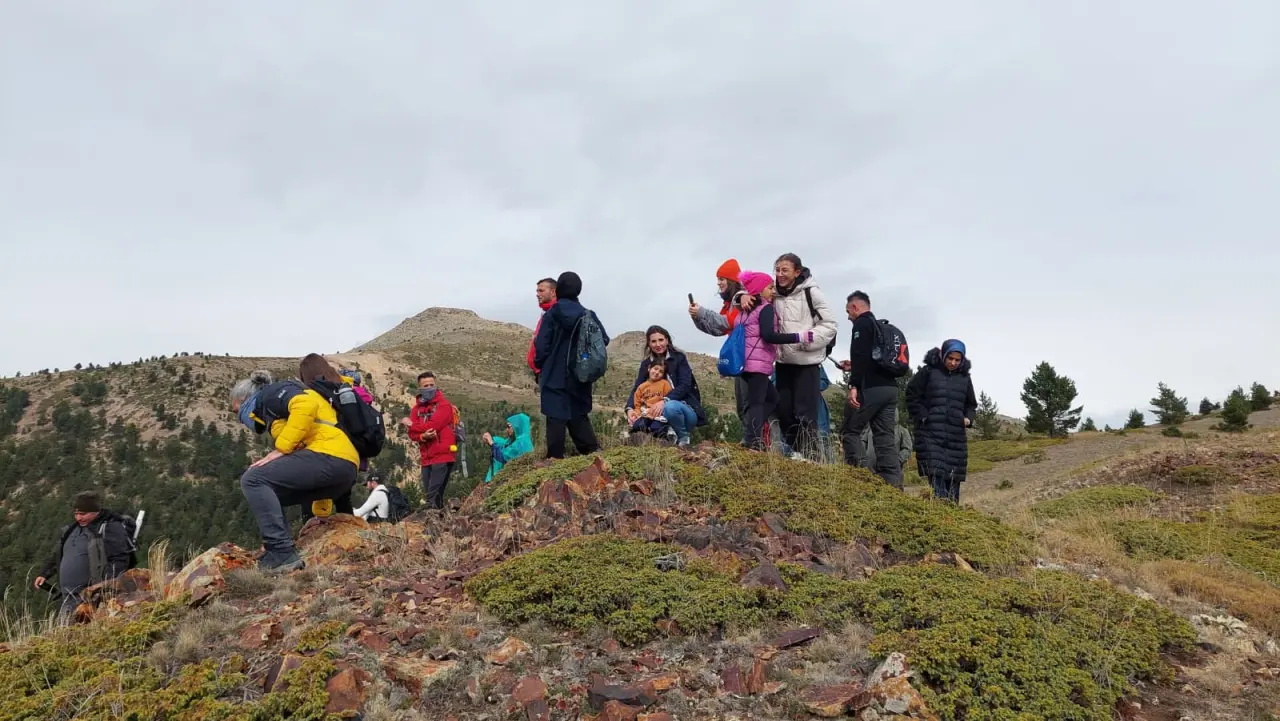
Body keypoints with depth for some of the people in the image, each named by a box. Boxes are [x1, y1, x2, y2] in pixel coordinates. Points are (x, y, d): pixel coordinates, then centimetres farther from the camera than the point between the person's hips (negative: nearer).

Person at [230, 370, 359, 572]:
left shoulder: (272, 394, 6)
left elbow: (307, 406, -18)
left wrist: (281, 449, -13)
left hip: (330, 456, -10)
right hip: (343, 467, 10)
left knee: (253, 480, -9)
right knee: (267, 494, 18)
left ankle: (282, 554, -14)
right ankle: (282, 553, 8)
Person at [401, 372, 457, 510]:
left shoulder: (443, 404, -4)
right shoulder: (417, 408, 13)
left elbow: (433, 425, -17)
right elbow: (412, 434, 6)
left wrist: (411, 425, -1)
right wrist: (423, 436, -18)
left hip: (443, 456, -7)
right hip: (426, 458, 7)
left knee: (433, 495, -14)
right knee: (429, 495, 9)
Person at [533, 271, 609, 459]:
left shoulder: (551, 315, -7)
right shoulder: (588, 315, 0)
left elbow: (541, 346, -10)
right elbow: (603, 340, -3)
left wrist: (540, 368, 4)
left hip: (555, 375, -3)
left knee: (556, 417, -1)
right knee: (578, 415, 15)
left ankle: (555, 456, -5)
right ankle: (592, 451, 10)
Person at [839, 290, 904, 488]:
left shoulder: (862, 323, -2)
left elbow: (860, 355, -16)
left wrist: (854, 385, -20)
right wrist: (853, 368, 30)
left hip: (870, 388, -8)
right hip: (890, 388, 8)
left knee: (850, 431, 2)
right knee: (885, 438, 5)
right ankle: (893, 483, -1)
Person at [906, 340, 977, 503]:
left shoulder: (964, 377, 12)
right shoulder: (928, 371, 0)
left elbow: (971, 404, 23)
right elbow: (911, 396, 2)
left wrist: (968, 418, 3)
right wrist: (923, 417, -8)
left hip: (956, 436, 4)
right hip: (930, 433, -4)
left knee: (953, 478, 4)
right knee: (936, 473, -16)